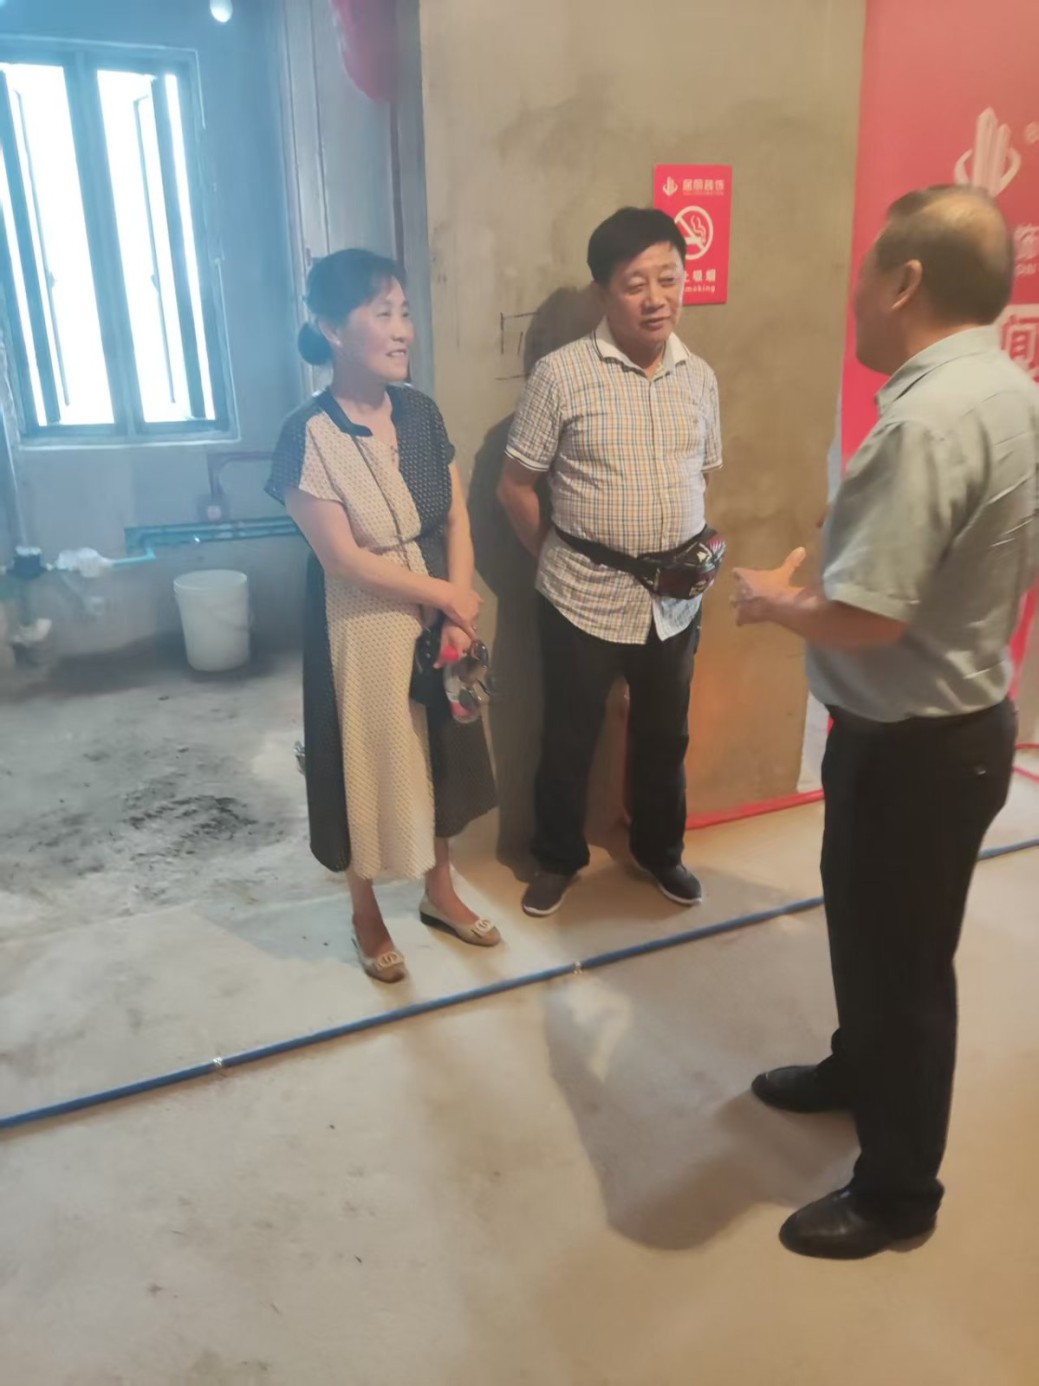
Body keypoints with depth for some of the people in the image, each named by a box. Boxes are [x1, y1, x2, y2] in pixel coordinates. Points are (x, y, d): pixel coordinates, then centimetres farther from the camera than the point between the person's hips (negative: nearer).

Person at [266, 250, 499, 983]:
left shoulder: (421, 412, 0)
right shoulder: (309, 434, -17)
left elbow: (457, 519, 1)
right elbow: (341, 557, -19)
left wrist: (457, 615, -10)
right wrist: (445, 593, -14)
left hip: (437, 619, 6)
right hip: (360, 629, -5)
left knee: (438, 754, 17)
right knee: (368, 763, 9)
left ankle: (440, 892, 39)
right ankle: (367, 915, 32)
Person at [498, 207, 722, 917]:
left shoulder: (700, 377, 3)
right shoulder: (561, 374, -12)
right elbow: (516, 485, -7)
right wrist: (559, 556, -1)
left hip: (676, 598, 4)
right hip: (584, 597, -4)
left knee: (665, 735, 19)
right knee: (570, 737, 12)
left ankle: (661, 849, 42)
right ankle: (559, 857, 35)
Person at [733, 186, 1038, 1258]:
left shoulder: (931, 417, -27)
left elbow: (864, 621, -30)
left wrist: (772, 600, -11)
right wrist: (823, 572, 10)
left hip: (914, 744, -9)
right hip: (953, 718, 10)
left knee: (902, 959, 9)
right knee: (865, 921, 27)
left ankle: (898, 1190, 32)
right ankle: (857, 1071, 51)